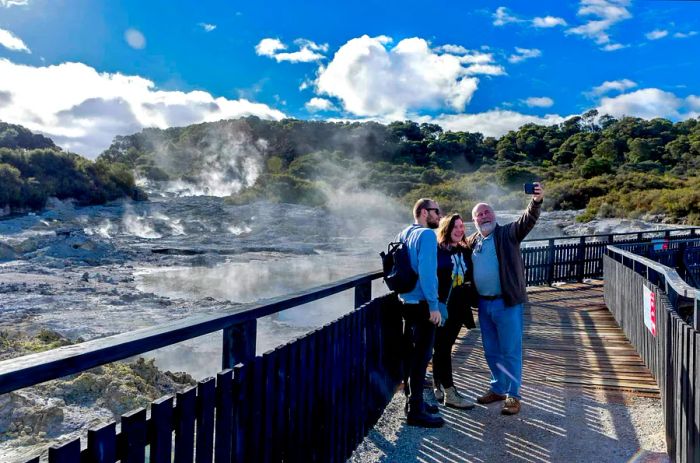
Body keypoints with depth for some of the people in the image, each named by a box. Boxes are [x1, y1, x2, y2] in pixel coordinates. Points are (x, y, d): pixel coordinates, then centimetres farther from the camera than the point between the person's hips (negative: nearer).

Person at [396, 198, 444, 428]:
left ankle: (412, 400, 28)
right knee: (421, 356, -3)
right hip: (422, 304, -9)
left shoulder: (403, 234, 12)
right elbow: (426, 271, -22)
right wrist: (433, 305, -20)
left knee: (411, 354, 17)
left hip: (406, 302, 9)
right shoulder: (427, 235, -14)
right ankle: (416, 411, 3)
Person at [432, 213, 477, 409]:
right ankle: (449, 393, 4)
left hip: (458, 309, 6)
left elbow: (470, 279, 18)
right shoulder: (436, 250, -10)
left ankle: (438, 388, 24)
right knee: (442, 348, 0)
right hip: (441, 308, -6)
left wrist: (471, 297, 9)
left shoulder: (465, 252, 11)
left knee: (444, 347, 14)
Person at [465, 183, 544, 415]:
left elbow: (527, 221, -22)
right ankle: (498, 389, 31)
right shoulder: (472, 241, 10)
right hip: (484, 304, 5)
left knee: (510, 351, 2)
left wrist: (536, 202, -39)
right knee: (491, 351, 16)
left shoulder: (508, 234, -5)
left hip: (507, 302, -5)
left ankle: (513, 395, 13)